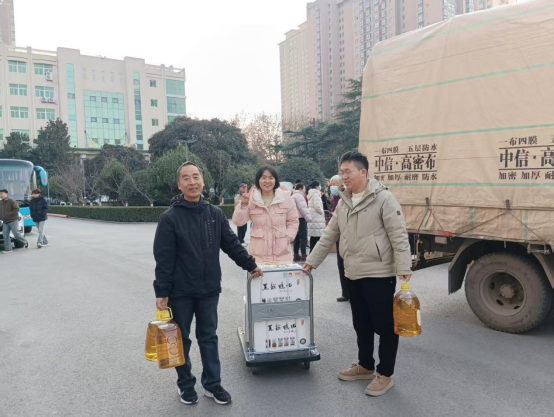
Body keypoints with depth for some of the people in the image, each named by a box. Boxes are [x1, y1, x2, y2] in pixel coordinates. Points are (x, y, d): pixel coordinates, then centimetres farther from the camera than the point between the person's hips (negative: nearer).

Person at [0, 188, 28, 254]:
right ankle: (8, 249, 2)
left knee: (16, 233, -8)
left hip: (13, 221, -7)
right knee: (5, 235, 0)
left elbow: (16, 209, -15)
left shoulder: (12, 201, -8)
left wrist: (8, 214, -19)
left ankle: (25, 242, 16)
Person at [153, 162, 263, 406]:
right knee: (182, 339, 12)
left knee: (209, 337, 13)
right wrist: (161, 292, -12)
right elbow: (163, 259, -11)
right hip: (180, 292, -3)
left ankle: (212, 384, 27)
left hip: (209, 290, 3)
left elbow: (232, 244, 9)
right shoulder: (170, 218, -10)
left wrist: (251, 265, 12)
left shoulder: (215, 214, 1)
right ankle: (185, 384, 30)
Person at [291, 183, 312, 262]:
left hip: (295, 218, 10)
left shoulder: (294, 195, 21)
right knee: (303, 237, -8)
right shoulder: (299, 196, -12)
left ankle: (296, 255, 16)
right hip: (300, 219, -10)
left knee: (297, 238, 13)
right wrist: (309, 218, -16)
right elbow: (303, 208, -19)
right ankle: (304, 255, -9)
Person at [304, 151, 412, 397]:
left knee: (385, 326, 6)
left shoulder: (383, 198, -12)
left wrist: (404, 269, -20)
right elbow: (329, 236, 16)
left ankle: (385, 374, 22)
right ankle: (365, 366, 36)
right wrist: (311, 261, 16)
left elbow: (399, 237, -15)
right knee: (361, 325, 18)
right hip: (353, 275, 7)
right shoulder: (343, 203, 10)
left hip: (379, 274, -7)